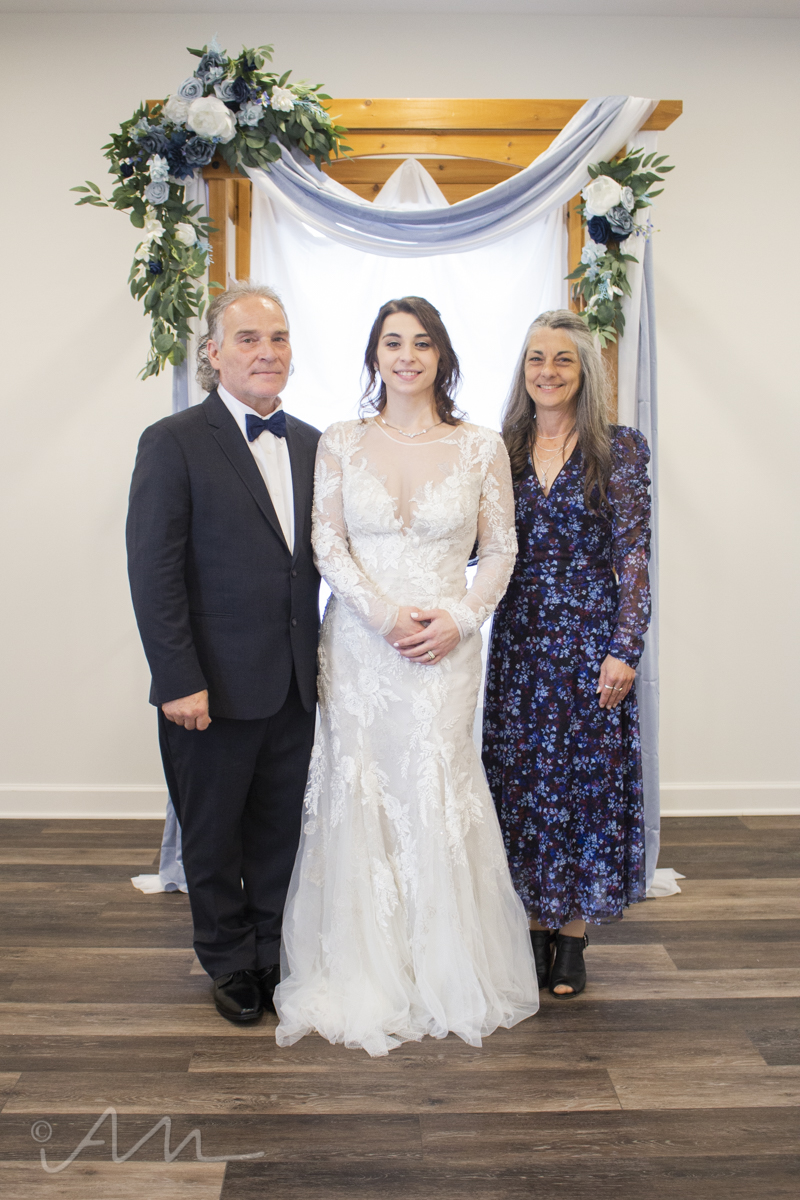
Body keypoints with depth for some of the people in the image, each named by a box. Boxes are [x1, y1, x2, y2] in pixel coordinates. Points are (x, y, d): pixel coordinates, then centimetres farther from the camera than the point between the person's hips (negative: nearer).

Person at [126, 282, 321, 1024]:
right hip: (214, 685, -4)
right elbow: (153, 573, -12)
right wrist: (179, 681, -16)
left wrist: (322, 657, 3)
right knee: (214, 837, 13)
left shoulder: (309, 444, 9)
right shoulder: (174, 442, -8)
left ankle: (274, 955, 35)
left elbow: (318, 557, 10)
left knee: (280, 832, 16)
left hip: (294, 684, 4)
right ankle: (231, 966, 34)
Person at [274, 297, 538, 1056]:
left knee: (438, 792, 1)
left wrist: (459, 619, -9)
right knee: (358, 791, 4)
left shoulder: (481, 447, 3)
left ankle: (446, 969, 21)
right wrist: (386, 614, -13)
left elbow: (501, 549, 4)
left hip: (446, 646, 0)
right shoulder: (340, 444, 3)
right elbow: (326, 545, 0)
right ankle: (363, 973, 22)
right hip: (358, 643, 1)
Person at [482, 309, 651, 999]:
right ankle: (535, 926, 22)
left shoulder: (620, 451, -1)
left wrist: (624, 649, -13)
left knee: (586, 777, 3)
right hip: (519, 639, 3)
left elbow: (633, 555, -6)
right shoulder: (503, 451, 8)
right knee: (521, 780, 7)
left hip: (591, 640, -3)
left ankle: (573, 934, 18)